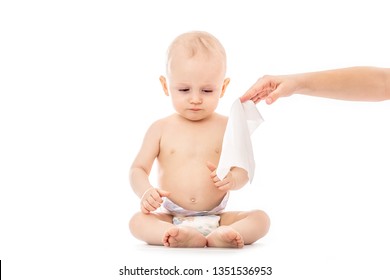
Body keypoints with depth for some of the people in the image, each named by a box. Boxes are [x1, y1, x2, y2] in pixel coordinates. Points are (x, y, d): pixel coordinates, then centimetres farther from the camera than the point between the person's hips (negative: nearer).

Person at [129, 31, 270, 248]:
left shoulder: (227, 127, 3)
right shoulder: (161, 129, 4)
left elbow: (242, 171, 5)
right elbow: (138, 169, 5)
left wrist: (232, 179, -20)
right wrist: (146, 192, -18)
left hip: (216, 217, 1)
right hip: (170, 218, 0)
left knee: (261, 218, -21)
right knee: (138, 221, -26)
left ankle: (221, 236, -47)